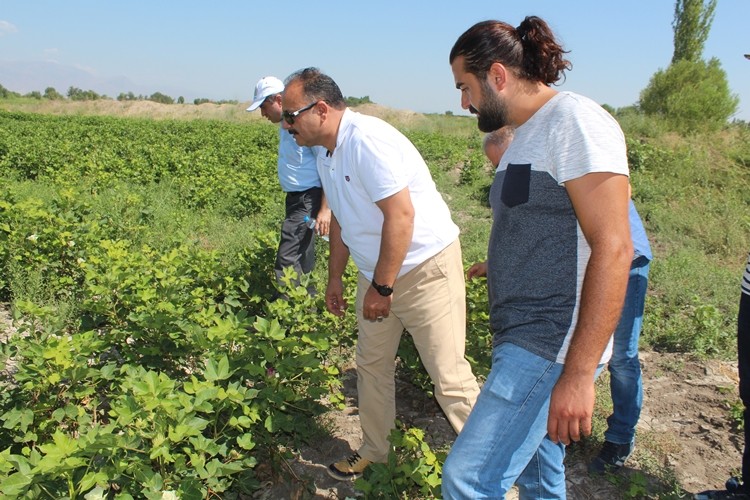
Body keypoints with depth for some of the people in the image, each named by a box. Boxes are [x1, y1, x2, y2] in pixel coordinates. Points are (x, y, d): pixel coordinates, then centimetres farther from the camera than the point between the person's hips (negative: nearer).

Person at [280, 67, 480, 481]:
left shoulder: (366, 140, -24)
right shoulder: (326, 155, 6)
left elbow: (401, 216, -27)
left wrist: (380, 288, -21)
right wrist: (335, 277, 19)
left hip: (425, 266, -9)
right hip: (377, 274, 9)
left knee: (448, 375, -4)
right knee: (371, 365, 17)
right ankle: (373, 452, 35)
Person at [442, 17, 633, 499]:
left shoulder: (575, 121, -13)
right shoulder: (527, 135, 16)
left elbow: (613, 248, -21)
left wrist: (578, 373, -23)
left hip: (551, 347, -9)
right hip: (524, 342, 9)